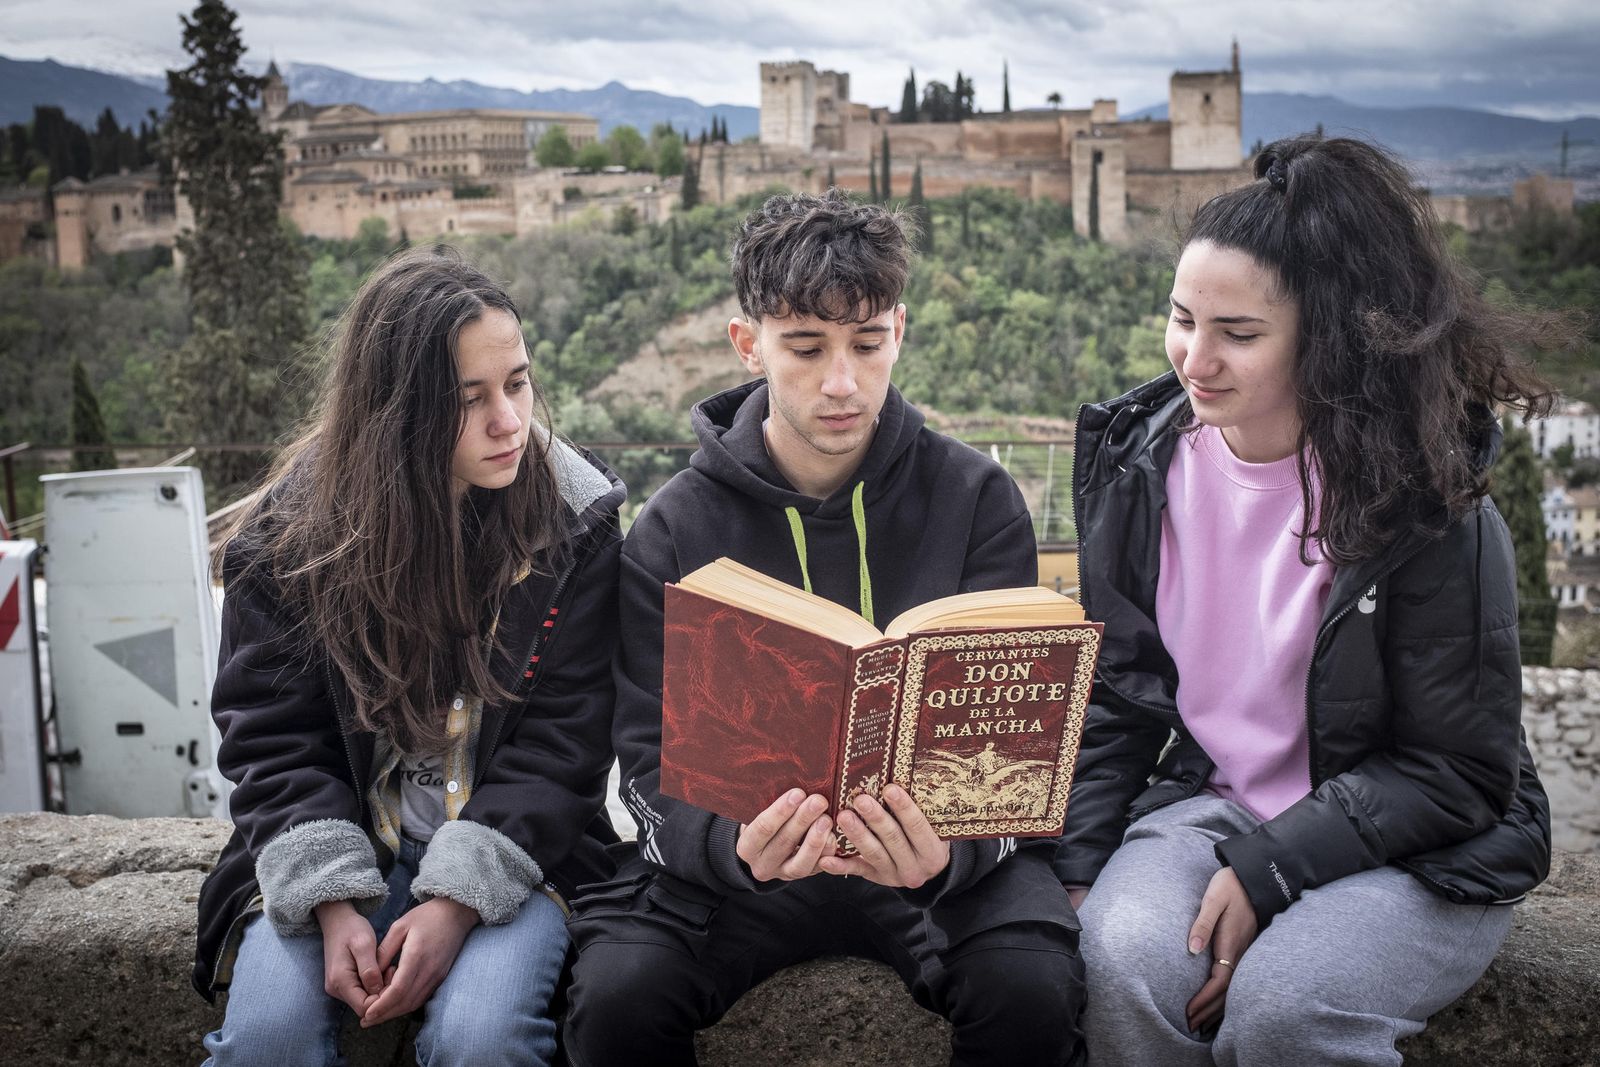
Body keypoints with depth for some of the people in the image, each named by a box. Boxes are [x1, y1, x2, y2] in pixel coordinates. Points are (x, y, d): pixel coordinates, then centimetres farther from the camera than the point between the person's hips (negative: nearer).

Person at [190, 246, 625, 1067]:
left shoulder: (574, 523, -6)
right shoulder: (289, 535, -3)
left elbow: (561, 743, -8)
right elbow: (274, 738, -2)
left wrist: (458, 899, -19)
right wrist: (334, 902, -17)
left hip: (512, 853, -1)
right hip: (341, 846, 1)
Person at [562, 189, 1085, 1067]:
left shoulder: (978, 501, -2)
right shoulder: (673, 530, -2)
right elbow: (655, 759, -5)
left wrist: (948, 853, -28)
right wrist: (735, 848, -29)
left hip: (938, 838, 0)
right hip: (742, 845, 0)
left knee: (1034, 991, -28)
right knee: (618, 995, -26)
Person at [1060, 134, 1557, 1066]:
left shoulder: (1427, 502, -15)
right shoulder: (1140, 465, -1)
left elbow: (1460, 771, -11)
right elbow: (1112, 695, 7)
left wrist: (1268, 871, -19)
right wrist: (1079, 868, -5)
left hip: (1422, 852, -3)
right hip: (1209, 803, 3)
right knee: (1125, 960, -28)